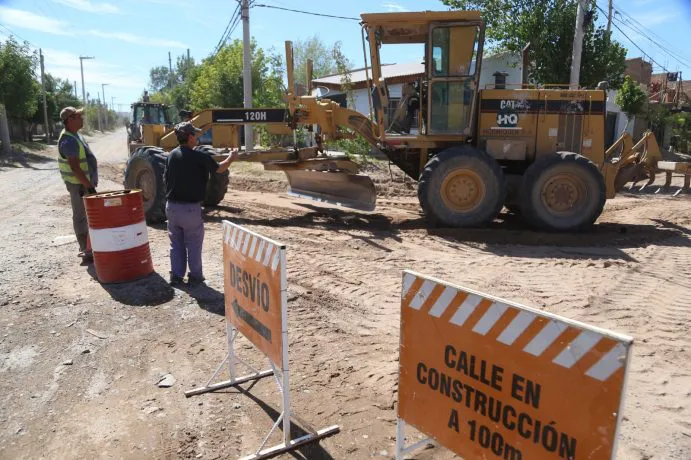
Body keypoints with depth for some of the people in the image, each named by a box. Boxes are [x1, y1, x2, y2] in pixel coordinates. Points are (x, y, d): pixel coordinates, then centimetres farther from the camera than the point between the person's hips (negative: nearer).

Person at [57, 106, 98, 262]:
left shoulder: (75, 135, 11)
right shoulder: (68, 140, -20)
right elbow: (75, 167, -25)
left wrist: (90, 183, 20)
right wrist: (89, 186, -24)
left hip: (85, 182, 10)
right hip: (79, 185, -10)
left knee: (87, 215, 18)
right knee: (81, 217, -3)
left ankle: (86, 247, 31)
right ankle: (87, 252, 3)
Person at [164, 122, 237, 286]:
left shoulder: (172, 155, 4)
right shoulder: (200, 157, -14)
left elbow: (166, 178, 12)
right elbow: (219, 169, 0)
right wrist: (231, 158, 17)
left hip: (172, 206, 5)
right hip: (191, 208, -5)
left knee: (176, 243, 15)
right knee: (193, 244, 7)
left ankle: (176, 276, 20)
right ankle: (195, 277, 16)